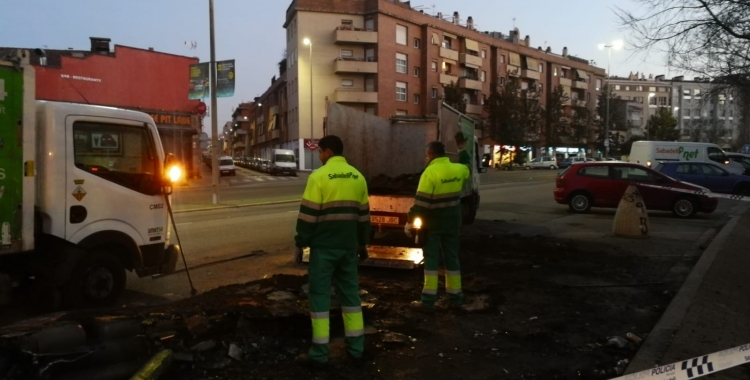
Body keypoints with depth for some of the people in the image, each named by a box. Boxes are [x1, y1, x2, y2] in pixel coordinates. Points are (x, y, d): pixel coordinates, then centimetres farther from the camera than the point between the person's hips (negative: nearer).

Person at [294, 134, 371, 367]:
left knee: (319, 296, 2)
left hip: (323, 246, -5)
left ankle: (319, 354, 7)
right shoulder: (358, 177, 8)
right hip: (348, 246, 6)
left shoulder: (319, 176, -11)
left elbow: (308, 214, -12)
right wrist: (361, 243, 21)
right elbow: (363, 215, 13)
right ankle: (356, 350, 18)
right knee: (350, 294, 13)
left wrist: (300, 244, -3)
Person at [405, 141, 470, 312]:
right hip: (453, 221, 6)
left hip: (433, 223, -6)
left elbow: (421, 202, -21)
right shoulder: (457, 169, 2)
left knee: (431, 259, -1)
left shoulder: (430, 172, -18)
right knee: (452, 257, 14)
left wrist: (410, 222, -16)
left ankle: (428, 300, -1)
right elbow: (466, 170, 29)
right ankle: (455, 296, 21)